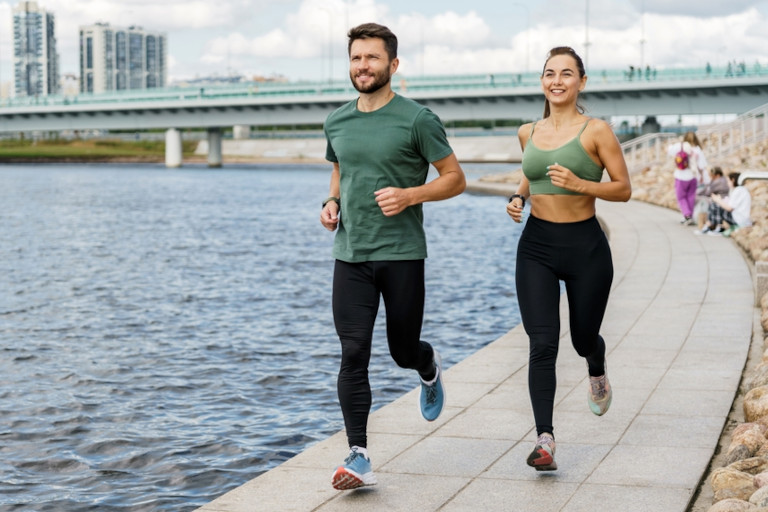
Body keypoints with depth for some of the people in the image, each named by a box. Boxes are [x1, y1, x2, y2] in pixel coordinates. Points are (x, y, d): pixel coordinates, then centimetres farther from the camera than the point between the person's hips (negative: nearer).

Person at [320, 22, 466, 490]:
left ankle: (430, 368, 45)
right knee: (353, 355, -7)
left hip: (402, 254, -3)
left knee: (403, 351, 7)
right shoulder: (337, 122, 10)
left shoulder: (417, 120, -6)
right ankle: (359, 459, -6)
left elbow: (455, 178, -1)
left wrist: (411, 195, -17)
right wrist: (332, 201, 6)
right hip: (350, 255, 3)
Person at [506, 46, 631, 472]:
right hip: (536, 247, 3)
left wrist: (579, 184, -21)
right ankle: (545, 439, -9)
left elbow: (624, 189, -6)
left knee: (583, 338, 14)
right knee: (542, 344, -8)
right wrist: (519, 197, 5)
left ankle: (597, 372, 52)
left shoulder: (596, 131, -7)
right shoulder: (528, 133, 7)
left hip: (585, 247, -3)